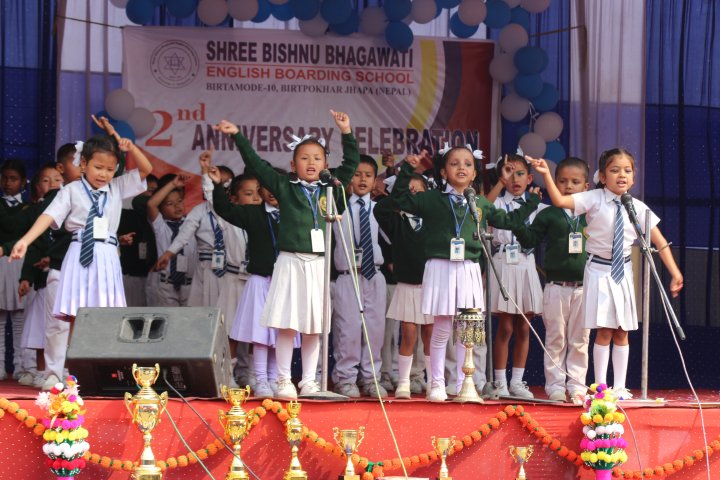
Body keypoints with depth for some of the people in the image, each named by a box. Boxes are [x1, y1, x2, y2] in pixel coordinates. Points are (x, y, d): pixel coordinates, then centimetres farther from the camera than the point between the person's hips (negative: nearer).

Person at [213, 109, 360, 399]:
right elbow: (255, 163, 3)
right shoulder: (284, 187, 5)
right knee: (287, 324, -3)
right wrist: (237, 135, 0)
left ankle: (309, 381, 11)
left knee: (313, 326, 5)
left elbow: (351, 163, 13)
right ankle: (283, 380, 3)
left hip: (318, 263, 2)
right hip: (290, 262, -2)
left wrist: (347, 132, 6)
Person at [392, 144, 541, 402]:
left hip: (468, 270, 4)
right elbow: (400, 199, 2)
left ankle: (463, 384, 14)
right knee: (441, 328, -1)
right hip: (441, 268, -3)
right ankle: (437, 384, 7)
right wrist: (407, 170, -6)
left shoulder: (481, 204, 12)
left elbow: (507, 220, 24)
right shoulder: (432, 199, 2)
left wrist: (532, 202, 26)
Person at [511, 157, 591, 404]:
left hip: (583, 288, 2)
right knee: (555, 339, 4)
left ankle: (577, 385, 12)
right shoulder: (548, 215, 2)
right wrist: (518, 223, -15)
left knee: (579, 339, 6)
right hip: (556, 287, -2)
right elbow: (530, 239, -1)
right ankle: (555, 385, 9)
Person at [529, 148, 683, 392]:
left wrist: (675, 274, -3)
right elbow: (560, 201, -19)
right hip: (599, 270, -3)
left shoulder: (638, 208, -2)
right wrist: (546, 175, -31)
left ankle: (619, 386, 17)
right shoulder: (595, 200, -9)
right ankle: (600, 387, 6)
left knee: (621, 333, 8)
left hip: (624, 272, 3)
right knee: (604, 331, -3)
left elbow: (660, 243, 1)